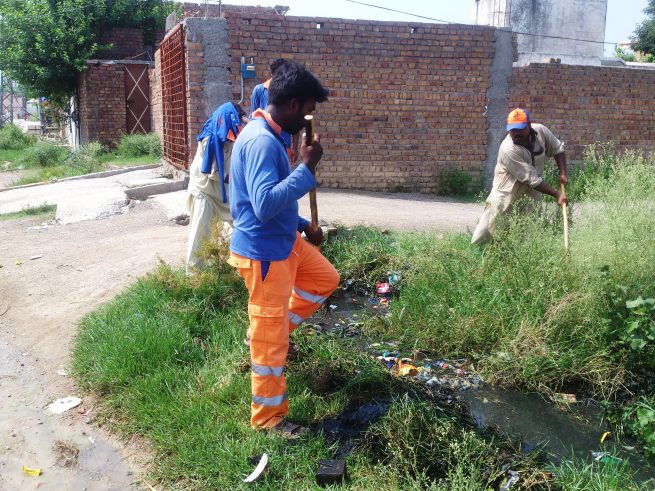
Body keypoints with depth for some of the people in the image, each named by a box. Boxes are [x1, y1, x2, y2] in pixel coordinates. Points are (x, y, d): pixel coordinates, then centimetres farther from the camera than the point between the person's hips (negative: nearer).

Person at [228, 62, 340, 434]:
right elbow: (265, 204, -35)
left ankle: (273, 330, 32)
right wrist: (307, 168, -28)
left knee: (326, 278, 25)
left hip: (284, 241, 10)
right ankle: (268, 417, 20)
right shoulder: (262, 142, -24)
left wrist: (304, 225, 18)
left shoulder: (269, 135, 8)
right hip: (263, 252, -10)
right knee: (271, 340, 3)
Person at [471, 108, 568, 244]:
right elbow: (532, 180, -26)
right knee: (486, 232, -6)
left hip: (531, 192, 6)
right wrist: (556, 194, -22)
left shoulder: (541, 131, -12)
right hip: (506, 192, -5)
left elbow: (558, 149, 8)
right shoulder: (508, 149, -29)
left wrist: (563, 173, -5)